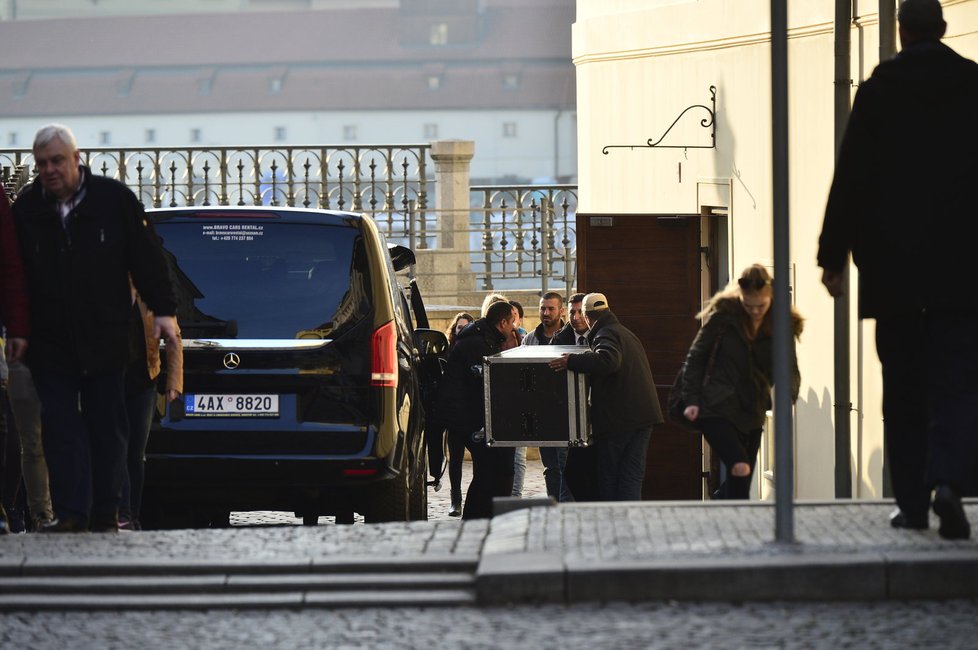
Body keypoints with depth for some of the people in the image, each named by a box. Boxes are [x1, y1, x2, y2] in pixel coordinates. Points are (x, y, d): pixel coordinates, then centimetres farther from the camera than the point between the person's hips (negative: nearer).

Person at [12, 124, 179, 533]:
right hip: (50, 343, 1)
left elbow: (146, 258, 1)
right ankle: (70, 512, -6)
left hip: (105, 342, -1)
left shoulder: (115, 200, -2)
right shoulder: (25, 209, 1)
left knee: (107, 428, 5)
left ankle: (104, 514, 11)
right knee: (60, 427, -4)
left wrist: (163, 310, -4)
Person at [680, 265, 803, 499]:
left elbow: (790, 368, -2)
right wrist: (692, 399, -7)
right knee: (740, 468, -22)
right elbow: (696, 357, -1)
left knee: (739, 481, 8)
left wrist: (788, 395, -24)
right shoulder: (724, 314, -9)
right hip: (717, 409, -5)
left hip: (752, 413, 5)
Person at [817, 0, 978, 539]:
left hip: (893, 269, 0)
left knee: (904, 387, 9)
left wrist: (834, 256, 3)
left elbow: (850, 181, -2)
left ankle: (911, 500, 9)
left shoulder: (876, 94, -1)